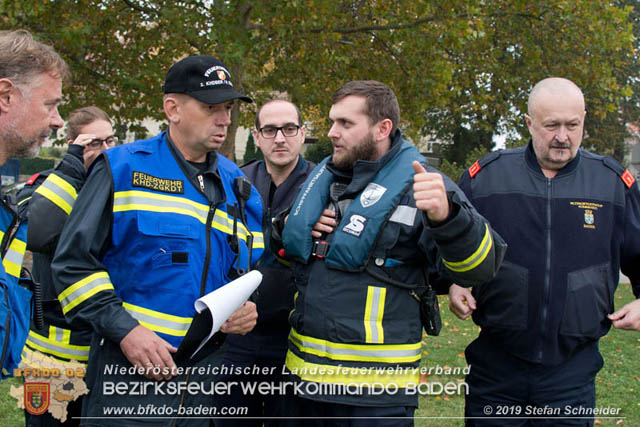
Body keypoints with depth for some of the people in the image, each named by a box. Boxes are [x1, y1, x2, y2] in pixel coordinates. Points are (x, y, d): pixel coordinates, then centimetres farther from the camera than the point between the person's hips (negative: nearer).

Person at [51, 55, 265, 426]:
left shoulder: (236, 185, 10)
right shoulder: (122, 168, -5)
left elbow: (251, 267, 19)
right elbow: (74, 261, -7)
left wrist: (250, 307, -3)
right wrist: (125, 329, -17)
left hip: (204, 368, 5)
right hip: (129, 364, -5)